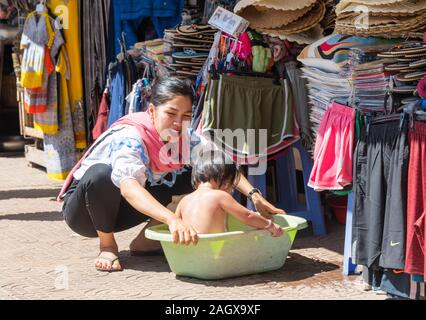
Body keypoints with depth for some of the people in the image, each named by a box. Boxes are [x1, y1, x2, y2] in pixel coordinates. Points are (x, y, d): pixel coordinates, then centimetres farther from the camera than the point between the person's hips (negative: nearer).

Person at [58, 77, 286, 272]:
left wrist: (253, 194, -31)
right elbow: (129, 188, -48)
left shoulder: (185, 137, -11)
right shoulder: (128, 138, -32)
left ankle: (145, 239, 0)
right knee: (100, 174, -40)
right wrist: (172, 219, -61)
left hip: (120, 212, 6)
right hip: (83, 208, -5)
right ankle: (107, 245, -13)